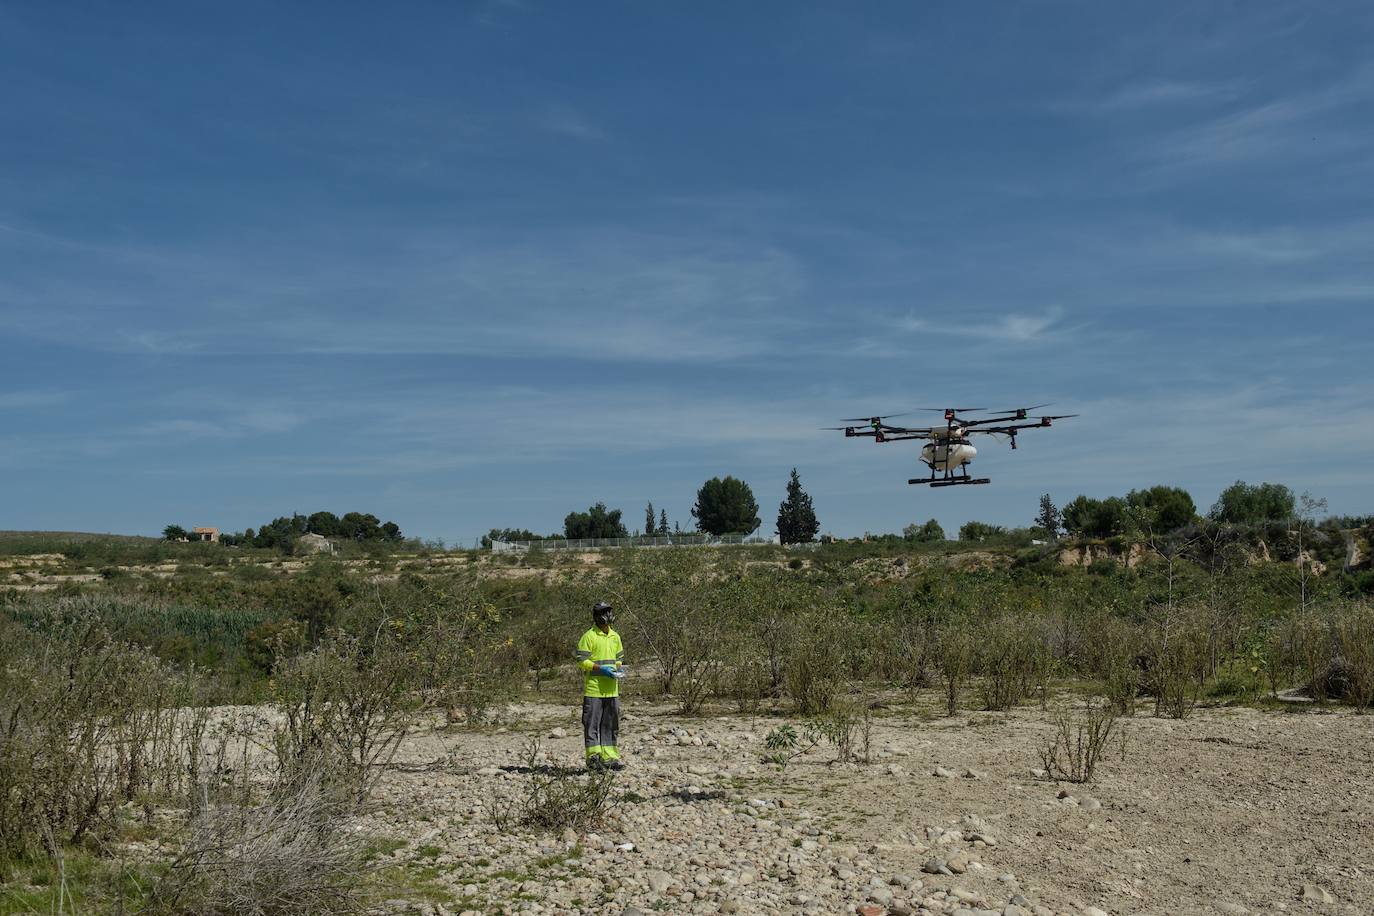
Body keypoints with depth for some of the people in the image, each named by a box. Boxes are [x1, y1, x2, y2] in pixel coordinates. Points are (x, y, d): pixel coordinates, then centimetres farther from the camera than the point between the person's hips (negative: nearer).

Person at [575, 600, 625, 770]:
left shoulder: (615, 637, 14)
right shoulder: (589, 636, -8)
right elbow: (581, 661, -12)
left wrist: (620, 668, 4)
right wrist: (601, 669, -19)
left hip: (611, 689, 7)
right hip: (593, 688, -7)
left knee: (610, 724, 10)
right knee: (592, 724, -3)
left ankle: (609, 757, 17)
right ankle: (593, 758, 1)